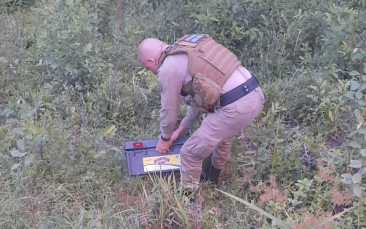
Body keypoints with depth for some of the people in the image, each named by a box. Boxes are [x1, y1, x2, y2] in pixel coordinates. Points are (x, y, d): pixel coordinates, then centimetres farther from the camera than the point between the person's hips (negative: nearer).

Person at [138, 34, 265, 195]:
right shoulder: (189, 50, 23)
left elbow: (169, 110, 6)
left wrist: (165, 138, 27)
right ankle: (212, 178, 57)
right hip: (255, 94, 10)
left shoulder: (168, 68, -4)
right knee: (222, 132, 37)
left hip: (235, 106, -9)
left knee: (190, 152, 8)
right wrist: (182, 128, 36)